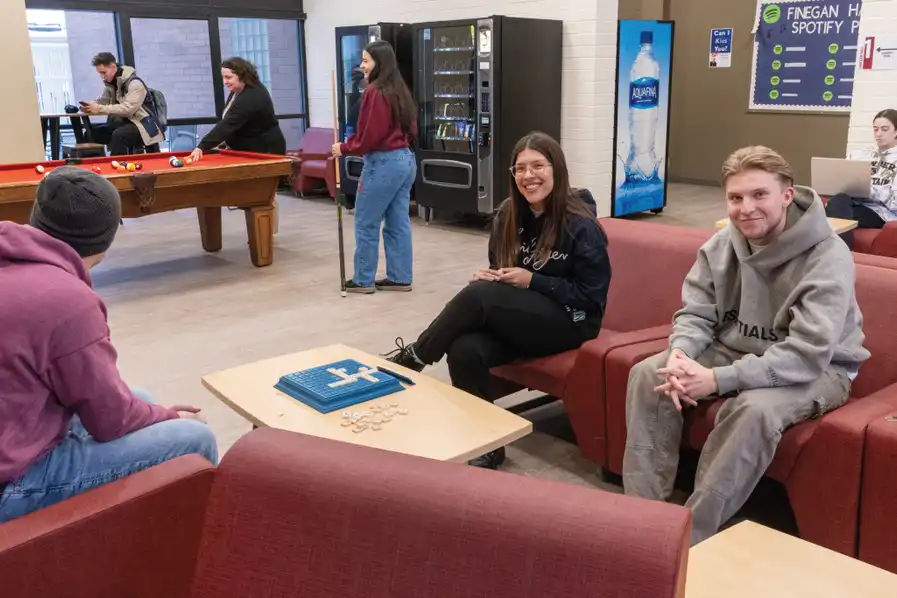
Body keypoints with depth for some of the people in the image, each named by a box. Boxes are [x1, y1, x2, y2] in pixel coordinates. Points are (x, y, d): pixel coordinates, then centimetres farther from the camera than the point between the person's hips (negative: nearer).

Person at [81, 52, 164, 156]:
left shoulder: (134, 83, -19)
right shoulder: (110, 82, 7)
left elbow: (128, 108, -29)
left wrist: (100, 109, -29)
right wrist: (92, 106, -13)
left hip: (143, 125, -8)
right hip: (123, 123, 8)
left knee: (118, 135, -36)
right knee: (92, 133, -9)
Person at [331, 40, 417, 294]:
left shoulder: (375, 92, -15)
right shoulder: (400, 91, 11)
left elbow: (369, 136, -17)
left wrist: (344, 148, -3)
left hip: (383, 163, -9)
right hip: (406, 160, 9)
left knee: (366, 224, 2)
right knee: (399, 223, 11)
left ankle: (363, 280, 10)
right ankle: (400, 278, 16)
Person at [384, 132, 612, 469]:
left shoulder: (580, 225, -12)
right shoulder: (508, 215, 4)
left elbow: (590, 298, -12)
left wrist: (531, 281, -19)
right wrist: (489, 277, -8)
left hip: (569, 321, -5)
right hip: (516, 317, 6)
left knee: (477, 296, -29)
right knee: (464, 350, -28)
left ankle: (413, 357, -8)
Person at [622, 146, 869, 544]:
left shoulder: (827, 257, -25)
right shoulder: (722, 244, -6)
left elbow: (807, 354, -32)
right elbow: (696, 313, -3)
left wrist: (718, 380, -40)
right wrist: (680, 354, -27)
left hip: (817, 369, -5)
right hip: (735, 350, 6)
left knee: (755, 408, -37)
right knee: (648, 374, -13)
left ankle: (690, 537, -25)